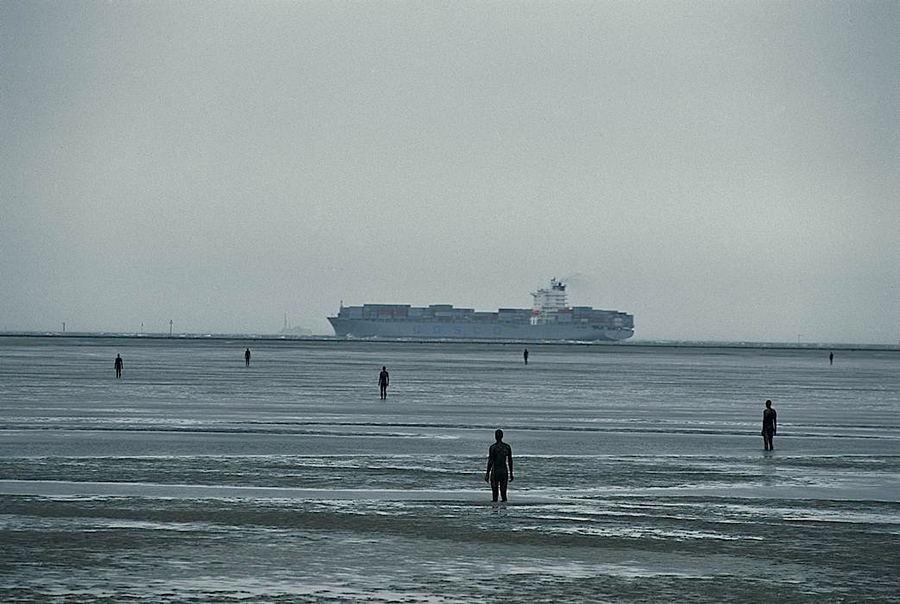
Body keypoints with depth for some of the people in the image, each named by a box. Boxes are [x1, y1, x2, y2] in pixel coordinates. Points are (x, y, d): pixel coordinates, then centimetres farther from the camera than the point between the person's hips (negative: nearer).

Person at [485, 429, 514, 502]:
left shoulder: (492, 447, -8)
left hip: (495, 471, -4)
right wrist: (511, 474, 17)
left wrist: (487, 474, -6)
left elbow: (490, 461, -10)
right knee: (503, 492, 8)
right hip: (504, 471, 4)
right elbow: (510, 461, 9)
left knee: (495, 492, 0)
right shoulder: (507, 447, 5)